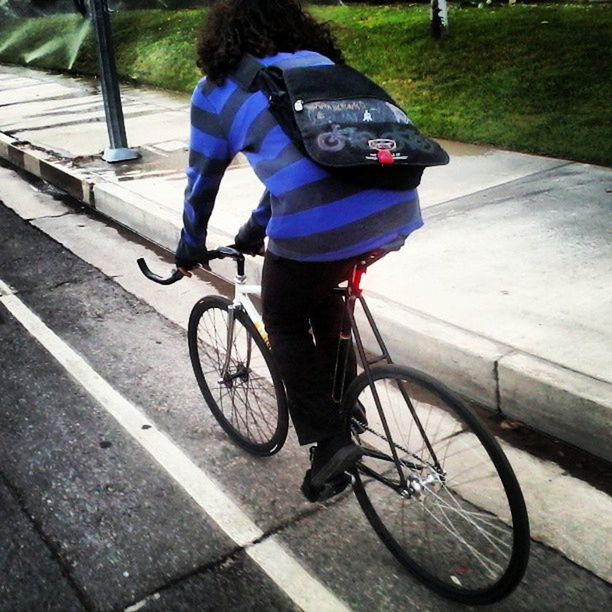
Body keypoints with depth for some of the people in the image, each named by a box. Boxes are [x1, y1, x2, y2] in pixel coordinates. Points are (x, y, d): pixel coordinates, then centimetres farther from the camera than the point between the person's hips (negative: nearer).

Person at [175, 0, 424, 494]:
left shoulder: (218, 90, 15)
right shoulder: (318, 62, 30)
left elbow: (202, 182, 22)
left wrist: (191, 246, 41)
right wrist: (256, 228, 48)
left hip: (320, 225, -6)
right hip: (398, 207, 6)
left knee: (284, 322, 22)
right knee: (326, 296, 33)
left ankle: (330, 442, 16)